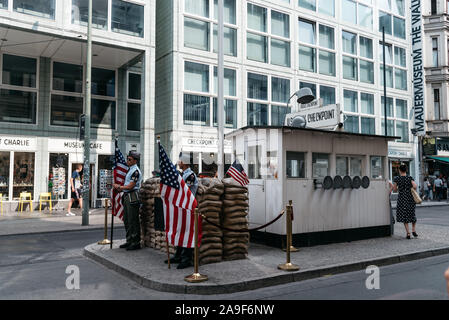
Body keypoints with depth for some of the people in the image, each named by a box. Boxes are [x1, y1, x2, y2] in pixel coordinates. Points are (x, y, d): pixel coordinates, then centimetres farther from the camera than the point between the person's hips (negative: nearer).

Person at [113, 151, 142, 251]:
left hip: (133, 197, -10)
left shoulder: (136, 171, -14)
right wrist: (120, 187, 4)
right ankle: (129, 241, 24)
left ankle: (136, 243, 2)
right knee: (126, 220, 14)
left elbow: (130, 186, -17)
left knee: (133, 221, -5)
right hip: (126, 197, 10)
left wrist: (118, 186, -5)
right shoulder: (130, 170, 17)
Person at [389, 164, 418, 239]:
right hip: (410, 198, 1)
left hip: (402, 198, -1)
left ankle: (408, 233, 0)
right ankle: (413, 230, 8)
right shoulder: (410, 178, -2)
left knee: (404, 215, 6)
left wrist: (392, 186, 19)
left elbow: (395, 190, 0)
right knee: (412, 214, 19)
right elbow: (415, 186, -16)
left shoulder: (397, 179, -5)